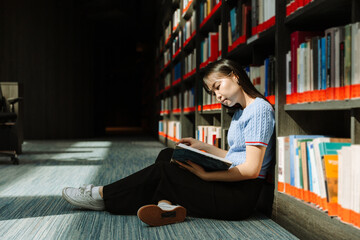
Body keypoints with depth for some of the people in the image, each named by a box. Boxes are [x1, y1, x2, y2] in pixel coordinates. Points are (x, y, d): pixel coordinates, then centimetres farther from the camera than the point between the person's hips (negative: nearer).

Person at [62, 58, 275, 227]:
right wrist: (204, 146, 9)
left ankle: (104, 196, 4)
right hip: (229, 186, 9)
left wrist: (205, 175, -19)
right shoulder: (239, 113, 19)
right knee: (168, 155, 5)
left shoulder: (259, 108, -13)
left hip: (241, 195, -9)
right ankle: (167, 205, -19)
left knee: (162, 170, -12)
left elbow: (252, 169, -20)